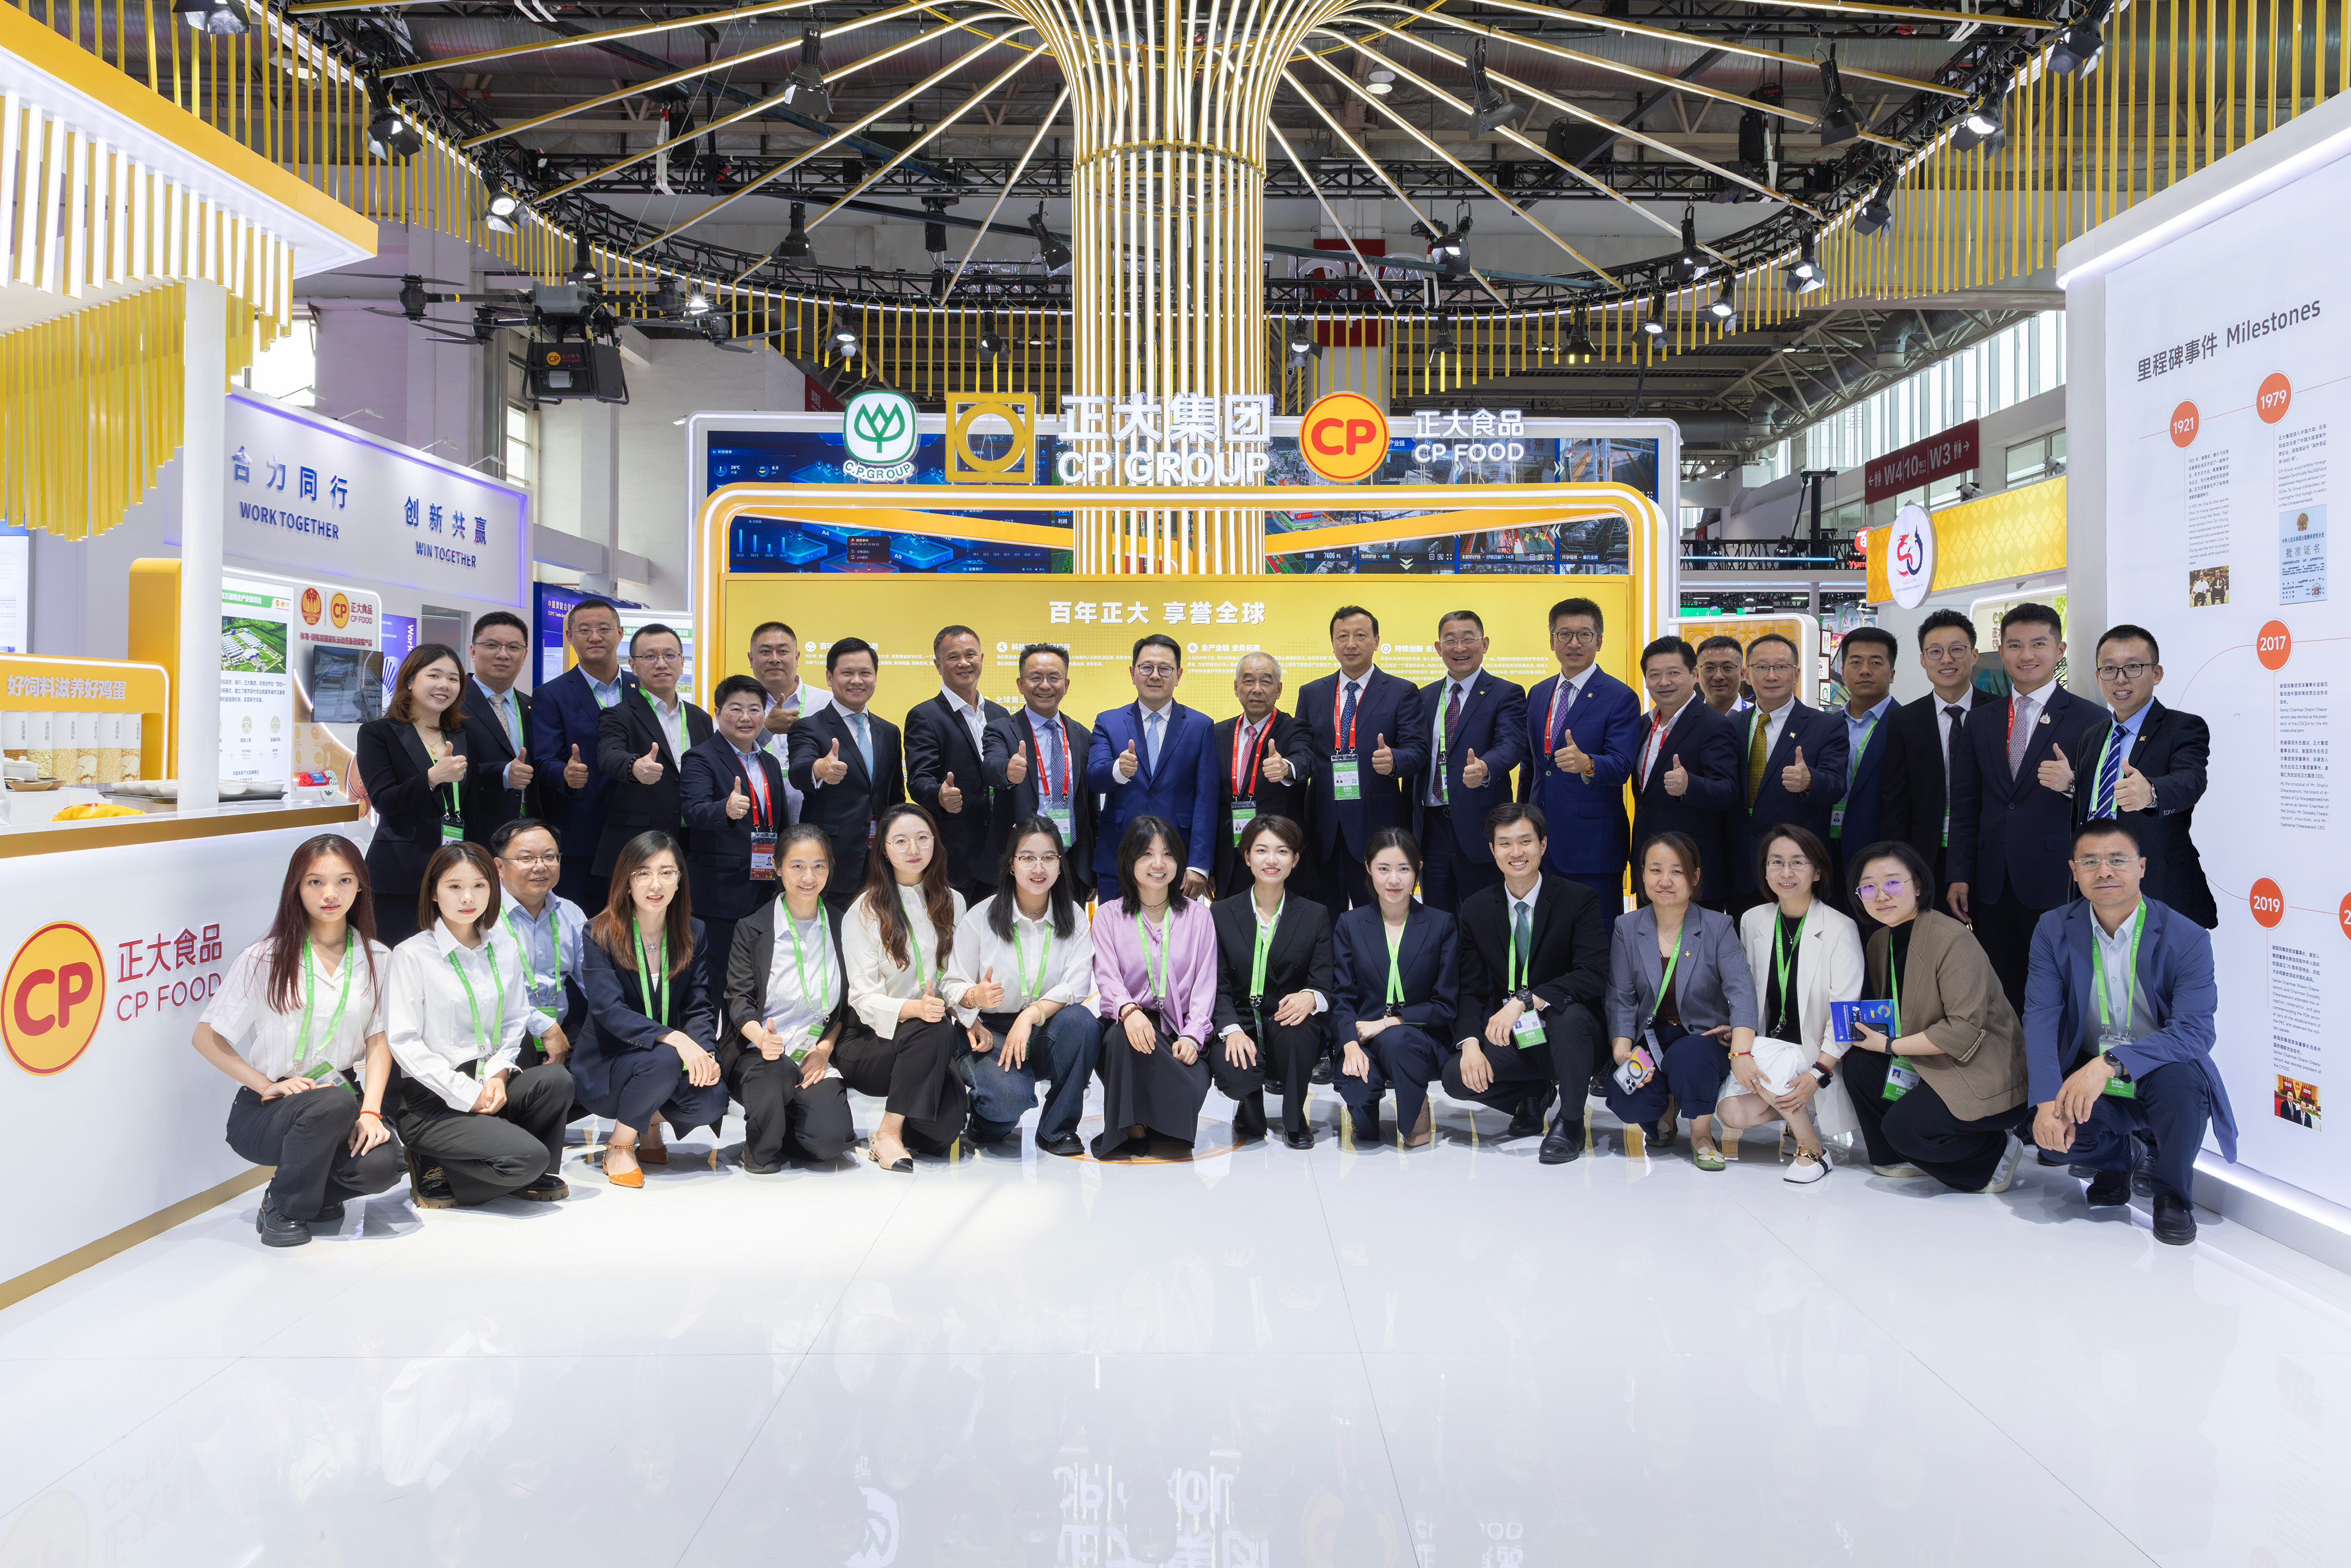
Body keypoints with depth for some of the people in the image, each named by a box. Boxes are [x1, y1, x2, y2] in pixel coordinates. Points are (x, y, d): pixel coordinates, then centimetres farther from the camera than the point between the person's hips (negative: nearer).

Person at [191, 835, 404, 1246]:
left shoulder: (377, 959, 5)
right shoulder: (265, 960, -4)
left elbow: (378, 1041, 2)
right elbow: (207, 1037, -4)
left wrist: (370, 1110, -13)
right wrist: (269, 1086, -16)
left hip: (341, 1096, 2)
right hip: (264, 1109, -2)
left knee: (382, 1164, -29)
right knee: (334, 1103, -37)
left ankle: (320, 1193, 7)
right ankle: (282, 1207, -9)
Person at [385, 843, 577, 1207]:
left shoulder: (503, 952, 9)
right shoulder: (412, 955, -7)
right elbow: (403, 1041, -11)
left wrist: (498, 1074, -7)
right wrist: (466, 1094, -15)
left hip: (489, 1085, 6)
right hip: (431, 1100, -6)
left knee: (556, 1078, -25)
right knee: (527, 1156, -26)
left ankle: (534, 1177, -1)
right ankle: (437, 1172, 0)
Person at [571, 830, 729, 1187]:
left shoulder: (694, 934, 3)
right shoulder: (600, 934, -10)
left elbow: (700, 1006, -1)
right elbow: (608, 1010, -21)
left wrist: (705, 1051, -24)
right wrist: (672, 1038, -36)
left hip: (674, 1056, 4)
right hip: (605, 1068, -4)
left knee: (712, 1101, -27)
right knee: (664, 1060, -36)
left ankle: (653, 1118, 9)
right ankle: (620, 1144, -9)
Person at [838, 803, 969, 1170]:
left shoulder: (952, 903, 12)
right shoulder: (864, 912, -3)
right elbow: (865, 998, -10)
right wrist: (912, 1008, -30)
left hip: (935, 1040, 3)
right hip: (870, 1043, -3)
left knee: (944, 1127, -26)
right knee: (935, 1029, -35)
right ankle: (889, 1134, -23)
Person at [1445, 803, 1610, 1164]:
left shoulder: (1579, 899, -9)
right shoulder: (1476, 909, 2)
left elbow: (1594, 977, -22)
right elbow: (1471, 989, 2)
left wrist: (1523, 1000, -33)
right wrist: (1470, 1042, -17)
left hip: (1568, 1037, -3)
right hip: (1510, 1037, 3)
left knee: (1569, 1013, -37)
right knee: (1456, 1076, -22)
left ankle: (1570, 1122, -11)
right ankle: (1533, 1097, 11)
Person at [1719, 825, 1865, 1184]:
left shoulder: (1841, 929, -11)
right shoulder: (1753, 921, 3)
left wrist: (1818, 1074, -24)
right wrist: (1738, 1050, -13)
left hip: (1818, 1054, -4)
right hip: (1766, 1045, 4)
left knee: (1763, 1058, -32)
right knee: (1733, 1112, -21)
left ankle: (1813, 1150, -9)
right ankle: (1801, 1111, 10)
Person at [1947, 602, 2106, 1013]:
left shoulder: (2090, 720, 0)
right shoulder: (1980, 721, 13)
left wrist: (2072, 785, -24)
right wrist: (1960, 876, 7)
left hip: (2055, 887, -4)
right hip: (1991, 888, 4)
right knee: (1999, 998, 8)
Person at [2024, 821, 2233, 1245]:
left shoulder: (2187, 938, -12)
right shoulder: (2053, 930, -3)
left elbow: (2196, 1031, -22)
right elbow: (2041, 1016, -12)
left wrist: (2111, 1063, -38)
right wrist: (2047, 1101, -28)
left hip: (2159, 1081, -2)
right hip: (2085, 1082, 2)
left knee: (2180, 1077, -36)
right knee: (2047, 1128, -28)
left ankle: (2173, 1194, -6)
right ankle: (2115, 1160, 12)